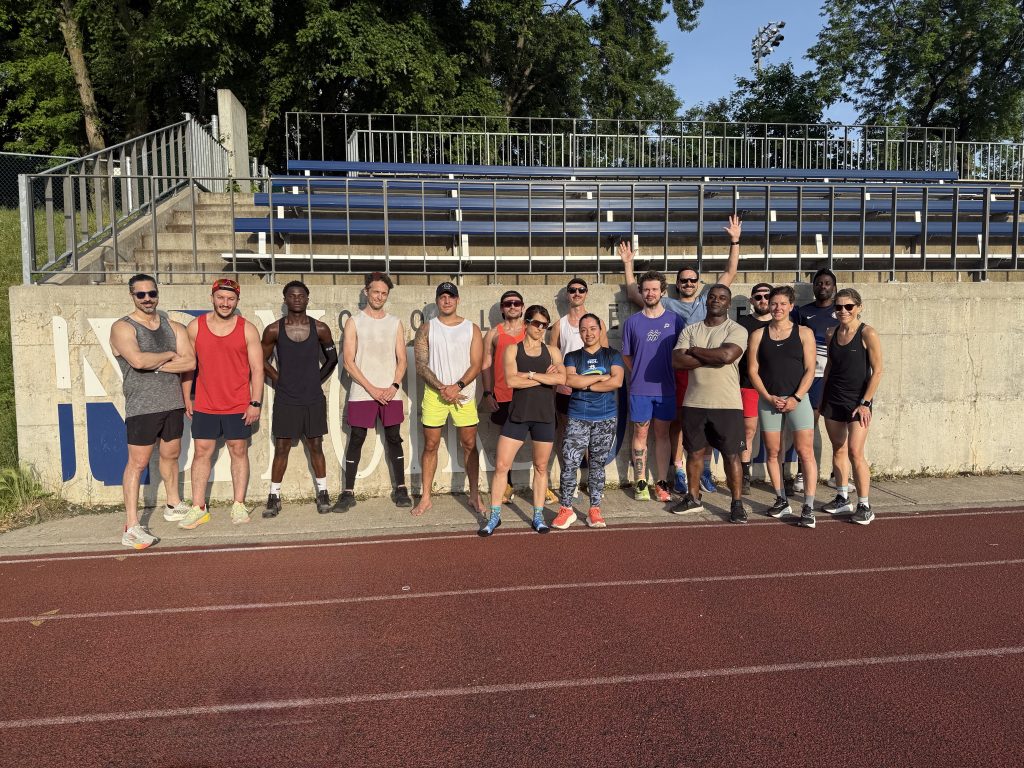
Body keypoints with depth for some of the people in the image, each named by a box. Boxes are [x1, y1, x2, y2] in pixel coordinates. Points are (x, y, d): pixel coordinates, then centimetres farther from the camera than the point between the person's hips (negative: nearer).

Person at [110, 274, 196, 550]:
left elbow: (190, 362, -5)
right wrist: (169, 355, -10)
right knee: (138, 463, -5)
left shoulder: (174, 327, 8)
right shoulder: (123, 328, -7)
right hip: (142, 407, -5)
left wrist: (154, 364, -14)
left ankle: (173, 505, 37)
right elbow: (138, 360, -25)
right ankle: (131, 528, -2)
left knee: (171, 455, 18)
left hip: (173, 403, 5)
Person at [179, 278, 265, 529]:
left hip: (239, 407, -1)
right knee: (201, 453, 4)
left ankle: (239, 505, 15)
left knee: (239, 452, 6)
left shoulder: (247, 329, -3)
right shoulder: (195, 327, 2)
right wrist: (187, 398, 4)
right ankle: (198, 508, 11)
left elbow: (257, 369, -4)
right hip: (204, 405, 2)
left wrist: (256, 403, -9)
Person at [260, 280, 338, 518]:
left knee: (316, 447, 8)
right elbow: (262, 361, 8)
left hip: (314, 400, 1)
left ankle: (323, 493, 19)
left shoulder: (320, 329, -1)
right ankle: (274, 497, 14)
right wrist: (280, 381, 2)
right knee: (281, 449, 4)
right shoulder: (274, 330, -4)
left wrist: (317, 381, 6)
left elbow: (332, 359, 11)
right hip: (285, 401, -1)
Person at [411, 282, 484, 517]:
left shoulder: (472, 329, 5)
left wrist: (457, 386, -16)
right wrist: (442, 388, -14)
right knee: (430, 445, 4)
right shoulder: (426, 329, 5)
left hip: (464, 393, 0)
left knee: (469, 445, 4)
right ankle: (425, 498, 13)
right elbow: (421, 364, -2)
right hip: (434, 394, 0)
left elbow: (476, 364, -1)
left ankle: (474, 496, 15)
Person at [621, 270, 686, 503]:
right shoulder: (632, 322, 4)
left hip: (665, 388, 0)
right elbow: (626, 355, 10)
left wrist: (671, 372, 2)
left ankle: (661, 483, 15)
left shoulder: (675, 320, 2)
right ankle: (640, 483, 13)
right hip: (640, 388, 0)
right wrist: (640, 373, 3)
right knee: (640, 434, 5)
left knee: (662, 434, 7)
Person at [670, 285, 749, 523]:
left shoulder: (737, 330, -3)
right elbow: (677, 360, -7)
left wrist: (695, 350, -8)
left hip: (727, 404, -3)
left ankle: (737, 504, 10)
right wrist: (713, 357, -13)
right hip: (694, 403, 4)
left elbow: (727, 354, -22)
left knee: (731, 455, 1)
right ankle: (693, 498, 27)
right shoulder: (690, 330, 7)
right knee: (694, 451, 13)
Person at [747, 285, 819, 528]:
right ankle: (781, 501, 20)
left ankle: (808, 507, -4)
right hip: (768, 400, 2)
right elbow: (753, 370, 3)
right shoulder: (758, 335, 7)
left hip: (797, 399, -2)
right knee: (772, 452, 7)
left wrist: (796, 398, -11)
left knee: (805, 452, -7)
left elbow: (810, 369, -1)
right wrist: (769, 397, -7)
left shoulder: (804, 333, 4)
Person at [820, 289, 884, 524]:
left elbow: (877, 370, -10)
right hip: (833, 400, 6)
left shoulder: (867, 334, -9)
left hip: (857, 402, -6)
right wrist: (822, 398, 14)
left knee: (855, 453, -10)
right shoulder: (832, 333, 7)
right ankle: (842, 498, 24)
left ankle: (864, 506, 0)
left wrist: (865, 403, -15)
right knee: (838, 450, 12)